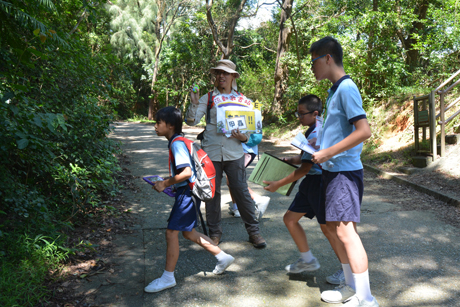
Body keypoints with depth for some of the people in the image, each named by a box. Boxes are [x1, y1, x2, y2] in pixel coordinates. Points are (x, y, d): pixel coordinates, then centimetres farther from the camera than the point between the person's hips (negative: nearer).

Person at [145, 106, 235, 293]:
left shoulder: (177, 143, -17)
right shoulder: (178, 142, 13)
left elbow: (186, 172, -26)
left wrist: (165, 184, -16)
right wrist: (166, 182, 12)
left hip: (187, 193, -10)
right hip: (188, 192, 10)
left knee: (171, 232, -3)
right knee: (187, 232, 18)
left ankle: (168, 277, 11)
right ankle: (222, 257, 29)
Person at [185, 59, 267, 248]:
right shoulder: (207, 98, 7)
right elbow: (191, 121, 0)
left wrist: (244, 137, -7)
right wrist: (194, 103, -18)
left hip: (234, 153, 0)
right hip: (211, 152, 0)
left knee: (242, 192, -1)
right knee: (212, 193, 6)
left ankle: (253, 232, 12)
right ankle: (215, 233, 21)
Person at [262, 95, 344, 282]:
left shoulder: (316, 134, -21)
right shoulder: (313, 131, 10)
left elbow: (305, 168, -23)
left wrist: (278, 184, -20)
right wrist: (291, 160, 2)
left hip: (320, 182, -10)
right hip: (311, 183, 10)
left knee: (327, 228, 0)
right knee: (290, 218, 12)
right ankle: (307, 260, 27)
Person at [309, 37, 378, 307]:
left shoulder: (347, 88, -14)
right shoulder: (335, 90, 14)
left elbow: (364, 131, -22)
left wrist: (328, 153, -19)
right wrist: (321, 150, 12)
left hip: (345, 171, -10)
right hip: (333, 170, 10)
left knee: (345, 230, -8)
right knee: (334, 227, 14)